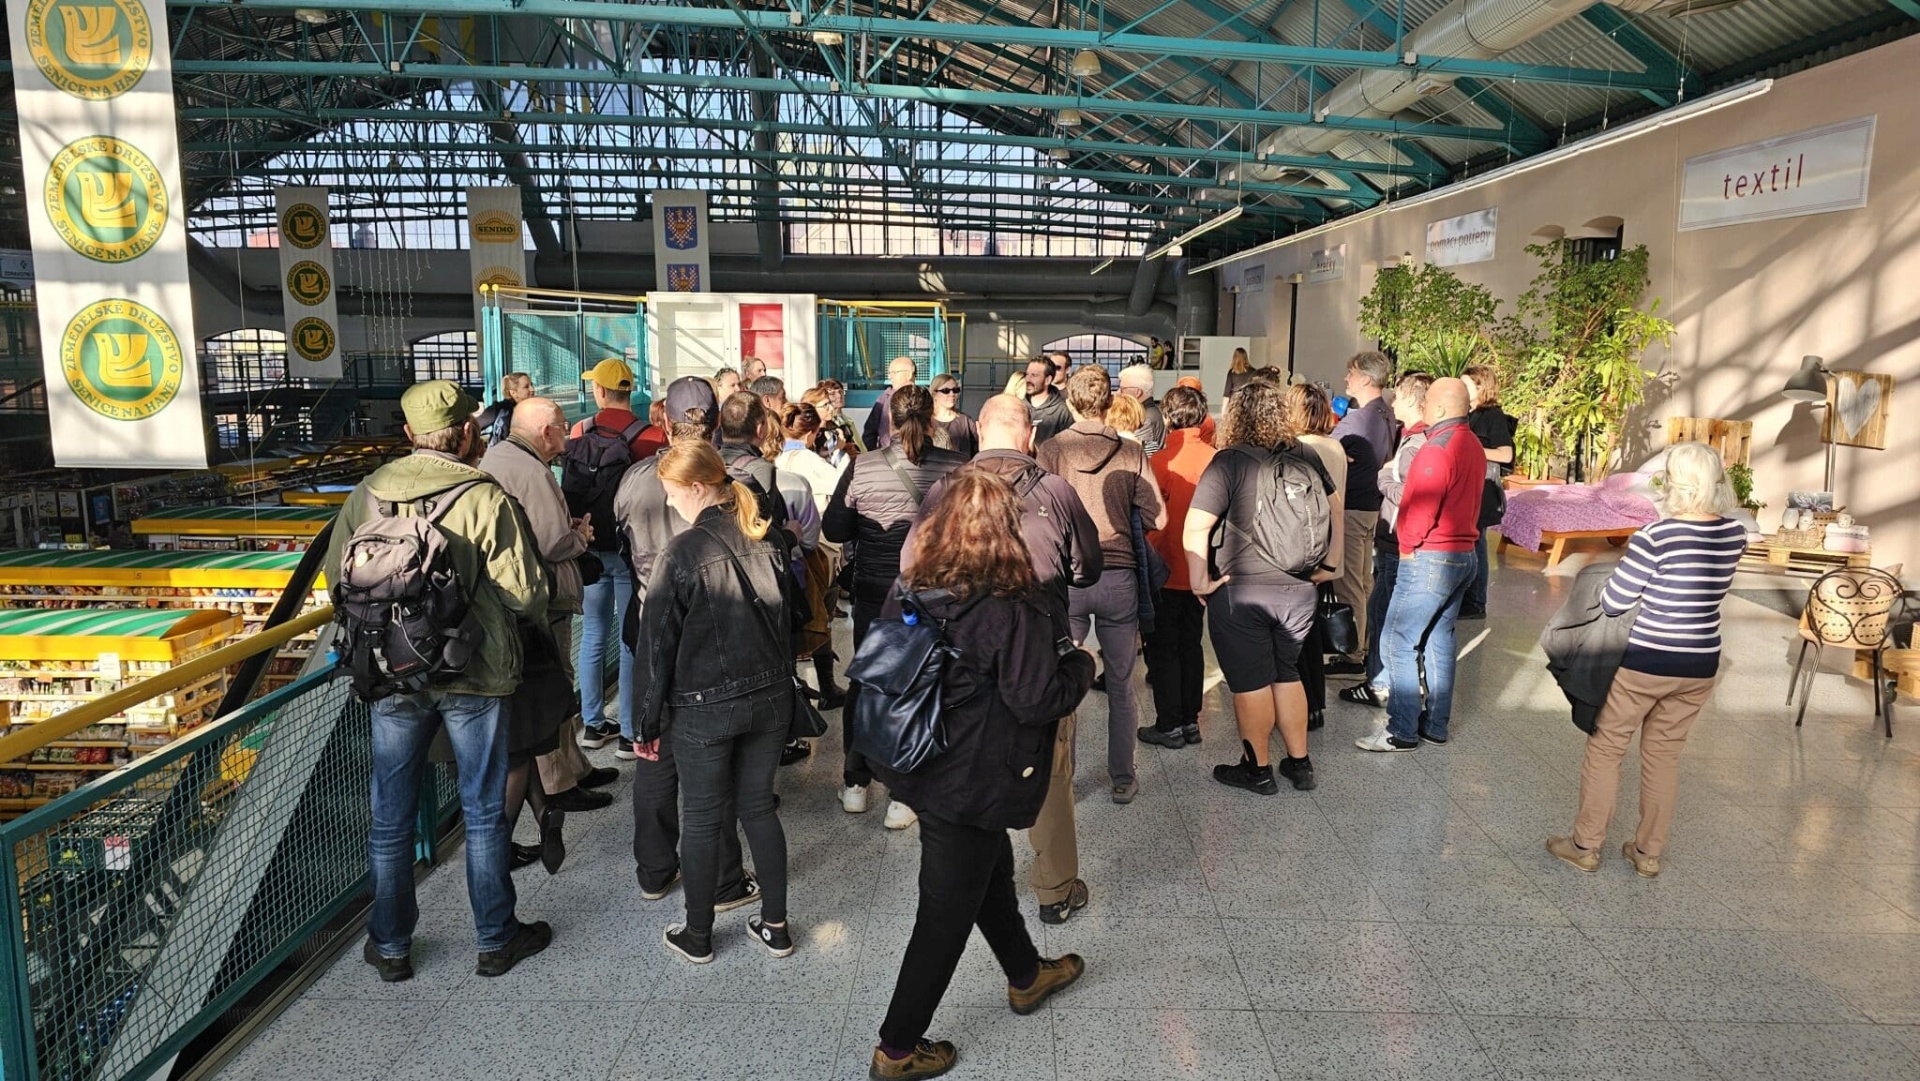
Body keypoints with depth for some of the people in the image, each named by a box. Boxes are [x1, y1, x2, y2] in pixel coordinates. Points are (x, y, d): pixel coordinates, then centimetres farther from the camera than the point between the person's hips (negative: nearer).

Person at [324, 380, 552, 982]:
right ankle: (496, 940, 23)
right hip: (474, 677, -3)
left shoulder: (365, 495, -2)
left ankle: (390, 947, 28)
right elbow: (526, 593, -15)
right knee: (484, 813, 11)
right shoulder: (485, 499, -14)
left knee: (391, 819, 15)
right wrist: (529, 616, 8)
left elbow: (337, 577, 7)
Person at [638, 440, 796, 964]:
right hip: (770, 698, 5)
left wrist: (651, 719, -1)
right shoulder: (766, 542, -1)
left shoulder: (681, 552, -15)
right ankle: (775, 926, 26)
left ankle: (697, 936, 26)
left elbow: (659, 643, -10)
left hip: (704, 708, -5)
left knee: (703, 820, 10)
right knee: (759, 807, 17)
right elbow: (786, 618, 7)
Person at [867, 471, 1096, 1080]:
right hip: (974, 786, -8)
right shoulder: (1013, 609, -24)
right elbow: (1038, 702, -23)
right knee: (946, 914, 9)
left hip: (921, 770, 8)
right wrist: (1081, 664, -5)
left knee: (992, 875, 28)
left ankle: (1026, 976, 52)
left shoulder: (910, 591, -4)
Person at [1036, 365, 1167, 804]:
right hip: (1119, 576, 1)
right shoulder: (1131, 453, -2)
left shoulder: (1051, 450, -6)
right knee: (1121, 686, 14)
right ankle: (1123, 779, 24)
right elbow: (1157, 519, -1)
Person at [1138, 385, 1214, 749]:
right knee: (1191, 645, 16)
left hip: (1166, 572, -5)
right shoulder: (1215, 459, -4)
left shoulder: (1163, 460, -17)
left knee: (1163, 648, 6)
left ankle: (1169, 725, 10)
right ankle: (1191, 721, 23)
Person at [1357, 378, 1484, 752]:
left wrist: (1408, 546, -4)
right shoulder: (1473, 446, 11)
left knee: (1398, 641, -4)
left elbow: (1419, 508, -20)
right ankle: (1435, 724, 22)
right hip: (1463, 552, 10)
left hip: (1429, 557, -10)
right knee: (1438, 640, 15)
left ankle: (1402, 731, -1)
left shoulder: (1436, 449, -19)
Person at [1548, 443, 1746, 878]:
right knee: (1664, 757, 17)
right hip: (1700, 666, 6)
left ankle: (1586, 845, 19)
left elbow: (1612, 603, -14)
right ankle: (1649, 852, 27)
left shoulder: (1656, 537, -22)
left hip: (1643, 663, -5)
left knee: (1605, 748, 10)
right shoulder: (1735, 535, -4)